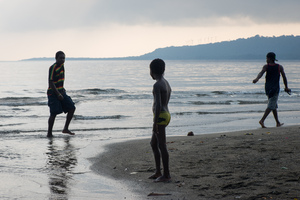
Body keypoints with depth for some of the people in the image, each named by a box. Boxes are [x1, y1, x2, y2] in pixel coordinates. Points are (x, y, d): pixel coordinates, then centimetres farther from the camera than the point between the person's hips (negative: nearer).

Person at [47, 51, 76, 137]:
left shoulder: (62, 66, 10)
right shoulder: (53, 68, -16)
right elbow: (51, 82, -20)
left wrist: (62, 90, 16)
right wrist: (58, 94, -21)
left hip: (60, 92, 8)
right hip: (53, 93, -8)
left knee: (72, 108, 2)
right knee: (54, 113, -8)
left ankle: (66, 129, 10)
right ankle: (49, 134, 3)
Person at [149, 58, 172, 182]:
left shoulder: (157, 85, -16)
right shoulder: (166, 84, 15)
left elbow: (158, 105, -22)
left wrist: (155, 123, -22)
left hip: (160, 116, -10)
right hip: (166, 114, 10)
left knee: (162, 146, -5)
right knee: (153, 144, 18)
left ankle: (166, 175, 0)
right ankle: (158, 172, 23)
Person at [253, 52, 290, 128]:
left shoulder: (266, 66, -2)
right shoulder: (279, 67, -1)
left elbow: (261, 73, -21)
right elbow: (284, 78, 2)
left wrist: (256, 79, -36)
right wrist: (286, 87, 14)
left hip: (268, 88, 3)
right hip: (275, 88, -3)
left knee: (274, 106, 16)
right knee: (271, 106, -8)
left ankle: (278, 123, 24)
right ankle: (262, 120, -24)